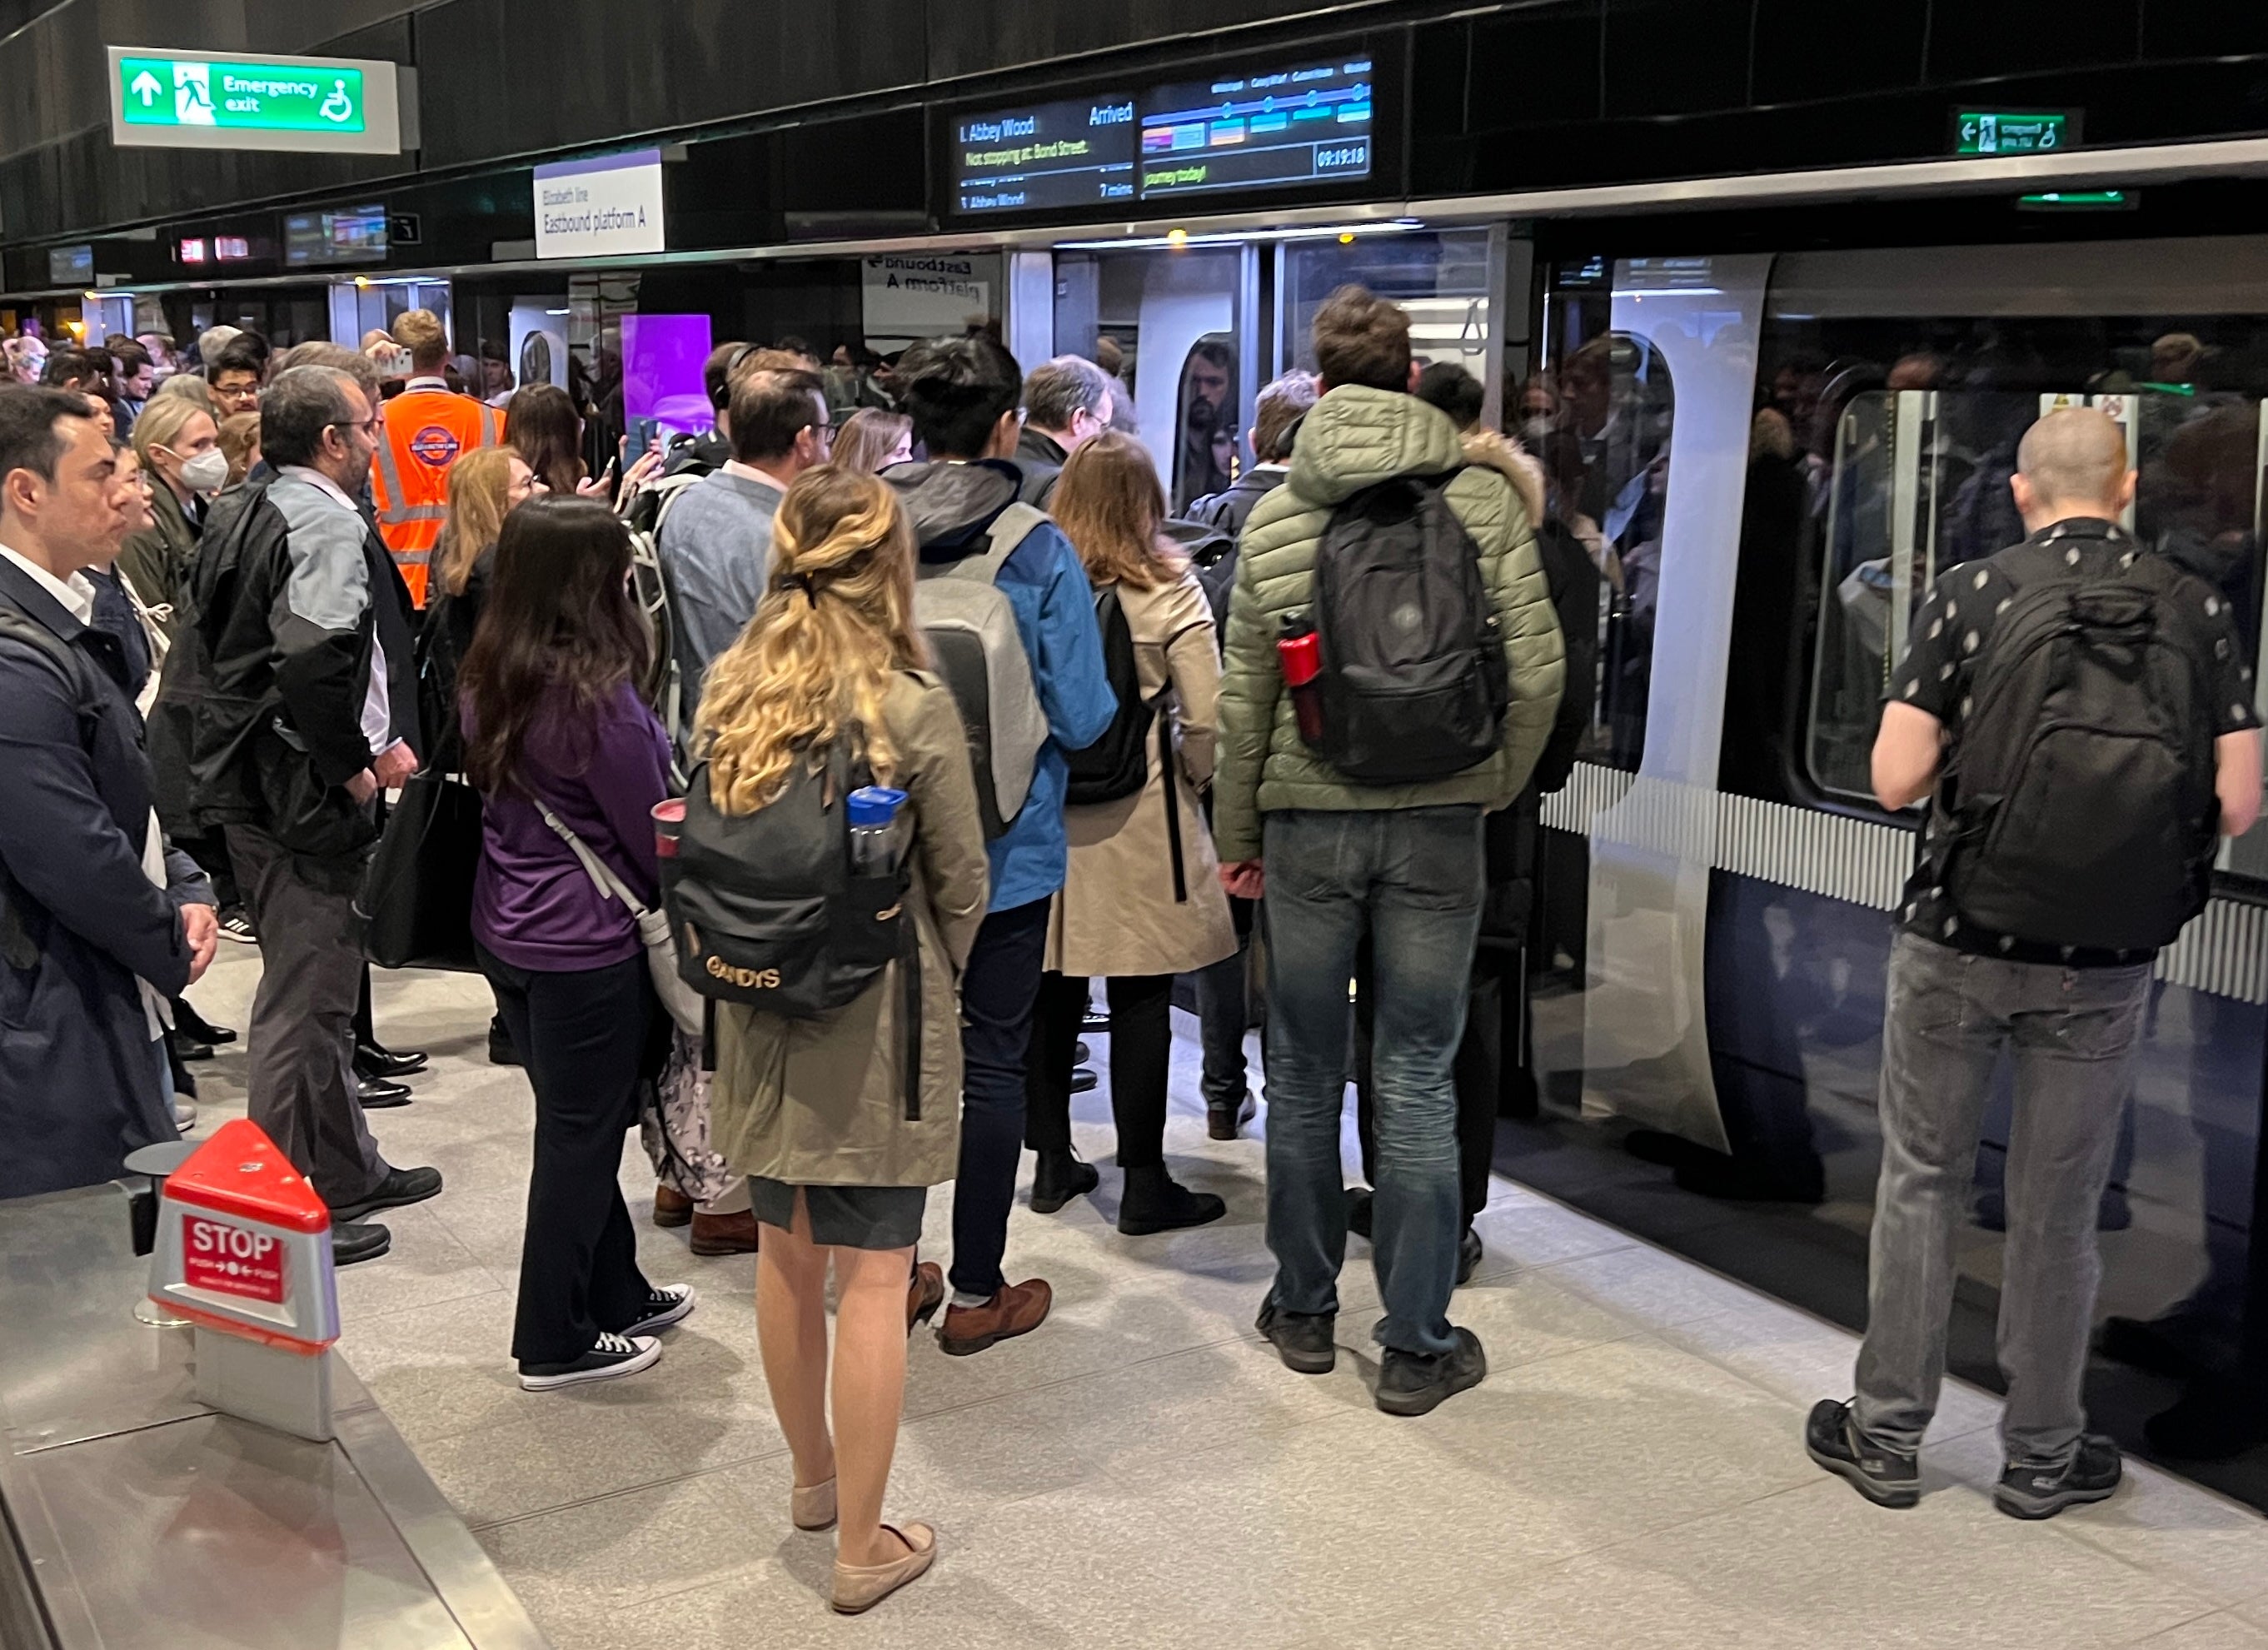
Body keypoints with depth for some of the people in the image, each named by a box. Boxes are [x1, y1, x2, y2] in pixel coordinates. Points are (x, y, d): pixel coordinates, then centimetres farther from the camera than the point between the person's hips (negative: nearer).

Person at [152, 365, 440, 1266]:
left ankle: (350, 1170, 34)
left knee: (322, 982, 20)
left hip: (244, 779, 10)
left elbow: (202, 644, 17)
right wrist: (355, 766, -18)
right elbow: (315, 660, -32)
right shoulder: (329, 524, -17)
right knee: (305, 997, 0)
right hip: (300, 795, -10)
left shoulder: (237, 515, 13)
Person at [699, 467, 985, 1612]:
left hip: (761, 1012, 5)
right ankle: (862, 1548, 13)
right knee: (872, 1279, 4)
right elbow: (961, 884, -7)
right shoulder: (913, 708, -15)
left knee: (787, 1252, 19)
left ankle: (814, 1477, 39)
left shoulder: (728, 695, -2)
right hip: (878, 1019, -5)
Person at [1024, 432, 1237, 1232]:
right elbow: (1208, 721, -11)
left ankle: (1053, 1162, 25)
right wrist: (1188, 780, 7)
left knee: (1051, 991, 13)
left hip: (1040, 808, 3)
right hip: (1138, 819, -3)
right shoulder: (1169, 589, -8)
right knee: (1141, 1002, 4)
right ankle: (1144, 1183, 11)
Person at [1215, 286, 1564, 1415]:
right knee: (1418, 1081, 5)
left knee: (1303, 1075, 13)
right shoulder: (1482, 499, -3)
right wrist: (1493, 785, 9)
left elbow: (1245, 698, 1)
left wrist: (1233, 834, 11)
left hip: (1306, 823, 1)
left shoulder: (1274, 517, 0)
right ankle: (1416, 1345, 12)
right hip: (1438, 824, 0)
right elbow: (1537, 670, -6)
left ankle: (1304, 1310, 26)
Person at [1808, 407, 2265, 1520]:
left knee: (1923, 1182, 12)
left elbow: (1896, 778, -10)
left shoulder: (1971, 594, -7)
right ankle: (2041, 1455, 26)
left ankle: (1887, 1436, 21)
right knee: (2058, 1207, 12)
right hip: (2103, 965, 1)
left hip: (1957, 940, -1)